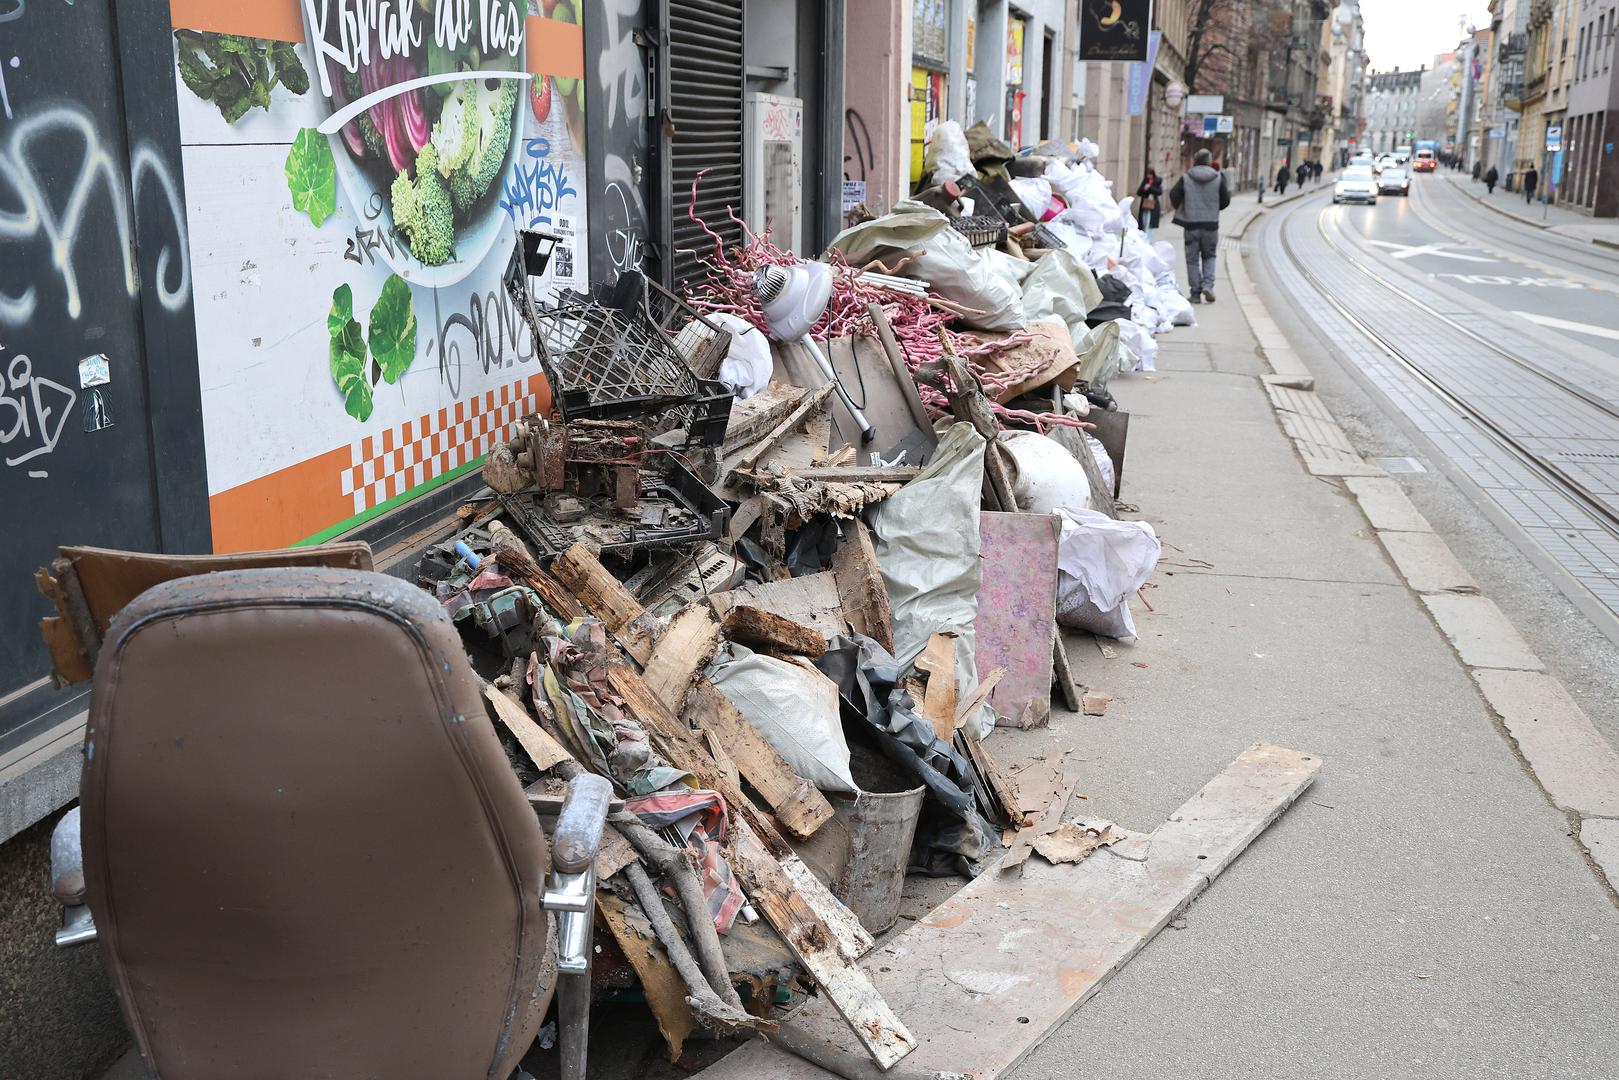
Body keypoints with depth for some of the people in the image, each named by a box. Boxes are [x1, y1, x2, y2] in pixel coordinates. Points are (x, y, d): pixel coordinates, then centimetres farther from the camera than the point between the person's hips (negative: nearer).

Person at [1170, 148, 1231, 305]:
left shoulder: (1186, 178, -2)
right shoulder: (1218, 177, 0)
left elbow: (1174, 196, -3)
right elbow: (1225, 200, 2)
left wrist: (1181, 211, 15)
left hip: (1191, 223, -1)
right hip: (1211, 223, 1)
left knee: (1192, 259, 6)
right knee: (1209, 256, 15)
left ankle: (1195, 293, 3)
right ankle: (1208, 284, -5)